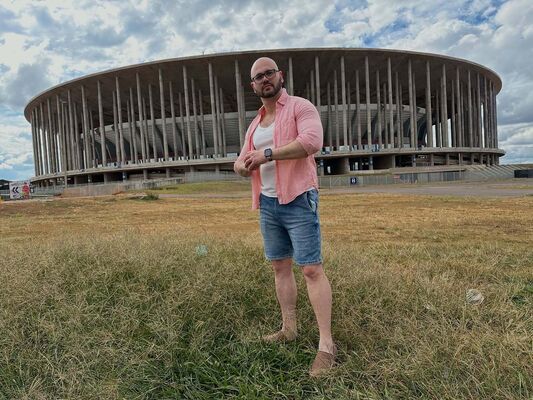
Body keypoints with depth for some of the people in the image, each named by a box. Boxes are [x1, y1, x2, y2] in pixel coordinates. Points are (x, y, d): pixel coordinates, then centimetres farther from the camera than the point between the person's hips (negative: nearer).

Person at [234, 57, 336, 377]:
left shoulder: (300, 107, -3)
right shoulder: (255, 124, 19)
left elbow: (312, 141, -23)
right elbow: (242, 164, 20)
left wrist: (268, 154, -19)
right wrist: (243, 165, -6)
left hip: (298, 201, -7)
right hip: (268, 204, 8)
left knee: (312, 269, -8)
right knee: (280, 266, 12)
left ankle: (327, 344, 0)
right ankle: (289, 328, 25)